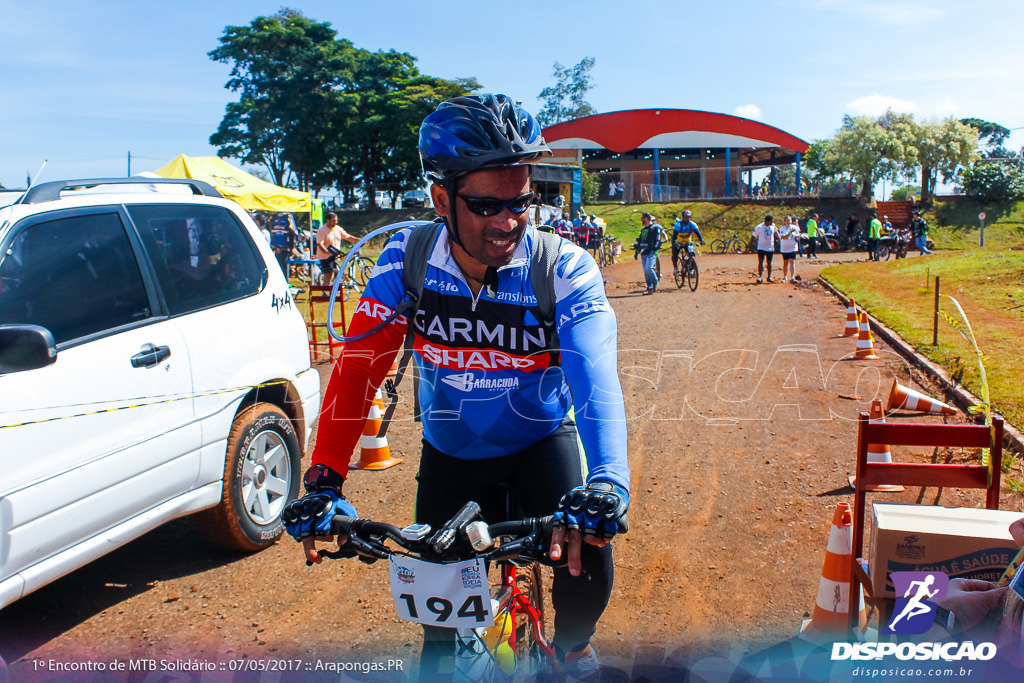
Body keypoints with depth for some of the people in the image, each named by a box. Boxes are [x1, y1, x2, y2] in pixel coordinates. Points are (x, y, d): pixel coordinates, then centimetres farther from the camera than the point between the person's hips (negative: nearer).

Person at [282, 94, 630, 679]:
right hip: (449, 453, 2)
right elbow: (360, 366, -22)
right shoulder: (408, 259, -18)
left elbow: (596, 378, -37)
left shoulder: (567, 270, -24)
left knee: (586, 552, -21)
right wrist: (323, 481, -32)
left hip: (541, 441, -1)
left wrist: (606, 482, -54)